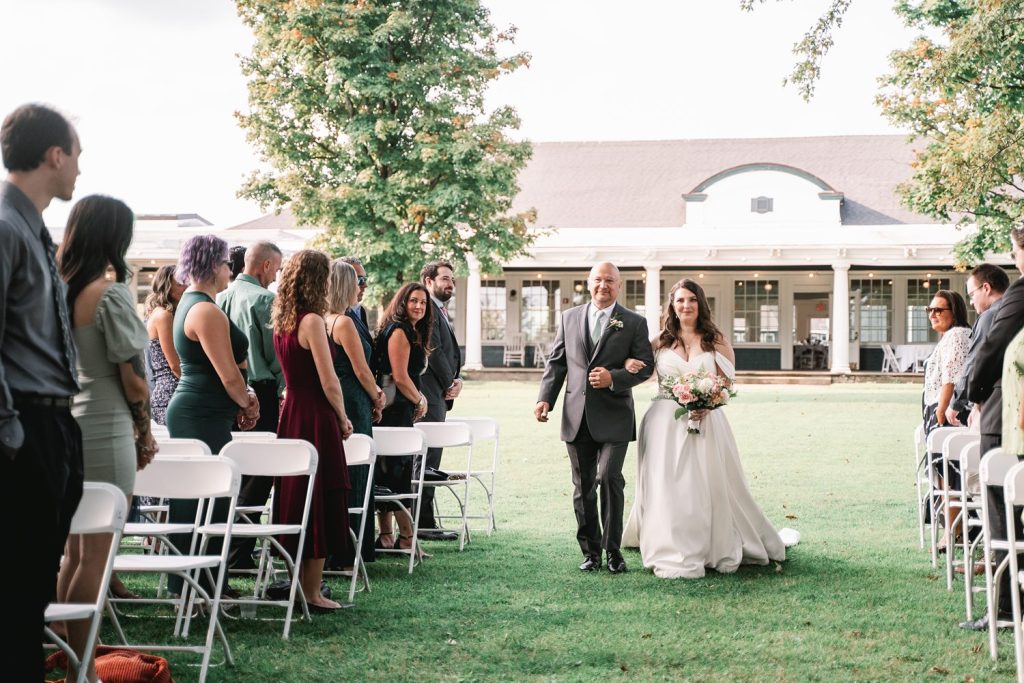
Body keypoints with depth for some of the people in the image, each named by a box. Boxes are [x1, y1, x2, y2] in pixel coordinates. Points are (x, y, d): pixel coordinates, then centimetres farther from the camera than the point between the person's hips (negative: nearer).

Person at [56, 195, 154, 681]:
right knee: (94, 557, 0)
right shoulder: (112, 294, -13)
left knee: (75, 551, 16)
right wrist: (145, 432, 4)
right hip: (105, 431, -7)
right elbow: (132, 378, -12)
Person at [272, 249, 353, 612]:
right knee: (321, 504, -1)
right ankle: (311, 593, 3)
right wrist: (343, 418, -2)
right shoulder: (312, 321, -15)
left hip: (290, 414, 8)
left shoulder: (281, 321, 10)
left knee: (293, 499, 13)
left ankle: (296, 583, 20)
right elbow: (329, 382, -17)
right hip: (316, 418, -8)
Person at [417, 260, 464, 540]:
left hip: (440, 394, 10)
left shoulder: (441, 311, 21)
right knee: (428, 457, -8)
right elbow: (434, 349, -17)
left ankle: (424, 521, 16)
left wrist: (456, 379, 3)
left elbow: (451, 351, 21)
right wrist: (449, 384, -7)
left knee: (430, 458, 11)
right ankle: (424, 523, -6)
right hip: (431, 394, -10)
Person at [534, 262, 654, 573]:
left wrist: (614, 378, -16)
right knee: (583, 487, 8)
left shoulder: (634, 323, 2)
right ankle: (590, 551, 17)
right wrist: (545, 398, 0)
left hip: (614, 416, -3)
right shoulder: (570, 317, 11)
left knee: (609, 478, -15)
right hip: (577, 416, 3)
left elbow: (646, 366, -1)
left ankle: (612, 549, -2)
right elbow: (556, 362, 11)